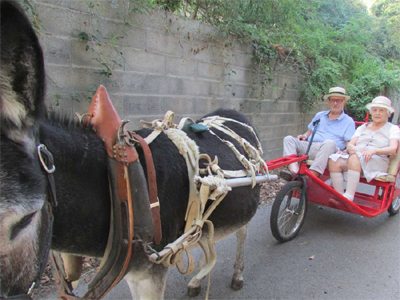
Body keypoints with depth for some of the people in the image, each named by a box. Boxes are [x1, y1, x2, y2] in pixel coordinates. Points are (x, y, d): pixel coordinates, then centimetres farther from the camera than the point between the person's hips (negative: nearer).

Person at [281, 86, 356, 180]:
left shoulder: (348, 121, 14)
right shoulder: (319, 115, 27)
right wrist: (305, 135, 8)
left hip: (327, 152, -4)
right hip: (309, 147, 4)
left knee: (330, 143, -39)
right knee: (289, 139, -18)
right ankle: (293, 171, -41)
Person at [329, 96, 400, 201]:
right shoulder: (362, 127, 27)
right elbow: (350, 144, 14)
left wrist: (374, 151, -22)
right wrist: (352, 148, -13)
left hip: (377, 162, -4)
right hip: (355, 158, 4)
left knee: (355, 157, -38)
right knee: (334, 160, -29)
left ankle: (349, 197, -43)